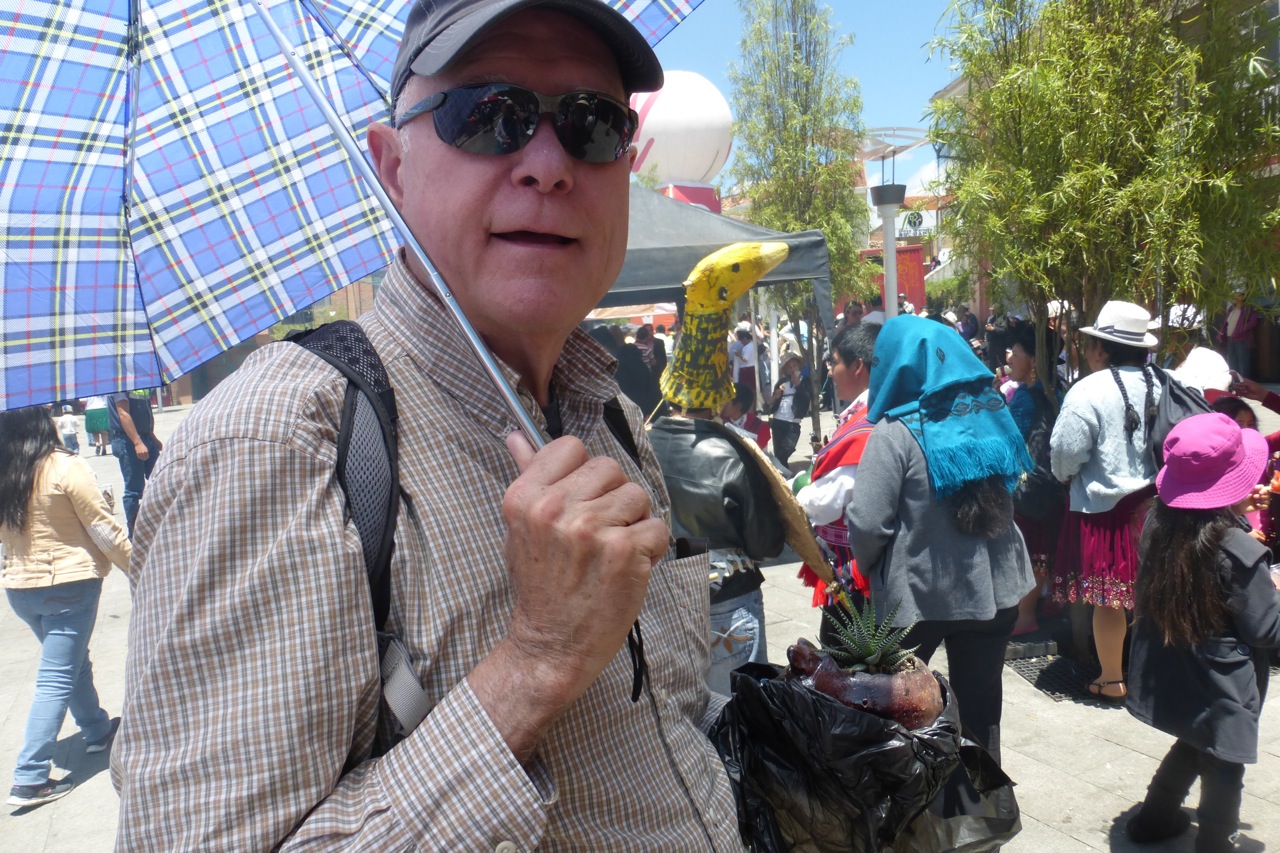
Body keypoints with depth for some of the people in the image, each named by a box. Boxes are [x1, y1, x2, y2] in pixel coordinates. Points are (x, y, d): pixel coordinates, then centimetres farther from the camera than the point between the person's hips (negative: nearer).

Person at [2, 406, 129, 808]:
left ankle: (97, 730, 41)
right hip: (70, 583, -6)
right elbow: (104, 529, -14)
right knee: (56, 679, 0)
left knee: (73, 661, 24)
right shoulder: (66, 468, -17)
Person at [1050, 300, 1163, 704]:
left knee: (1107, 597, 5)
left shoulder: (1090, 390, -16)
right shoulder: (1158, 386, 1)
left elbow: (1066, 452, -16)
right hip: (1151, 502, 6)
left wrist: (1067, 475, 5)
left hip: (1104, 506, -6)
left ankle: (1111, 680, 15)